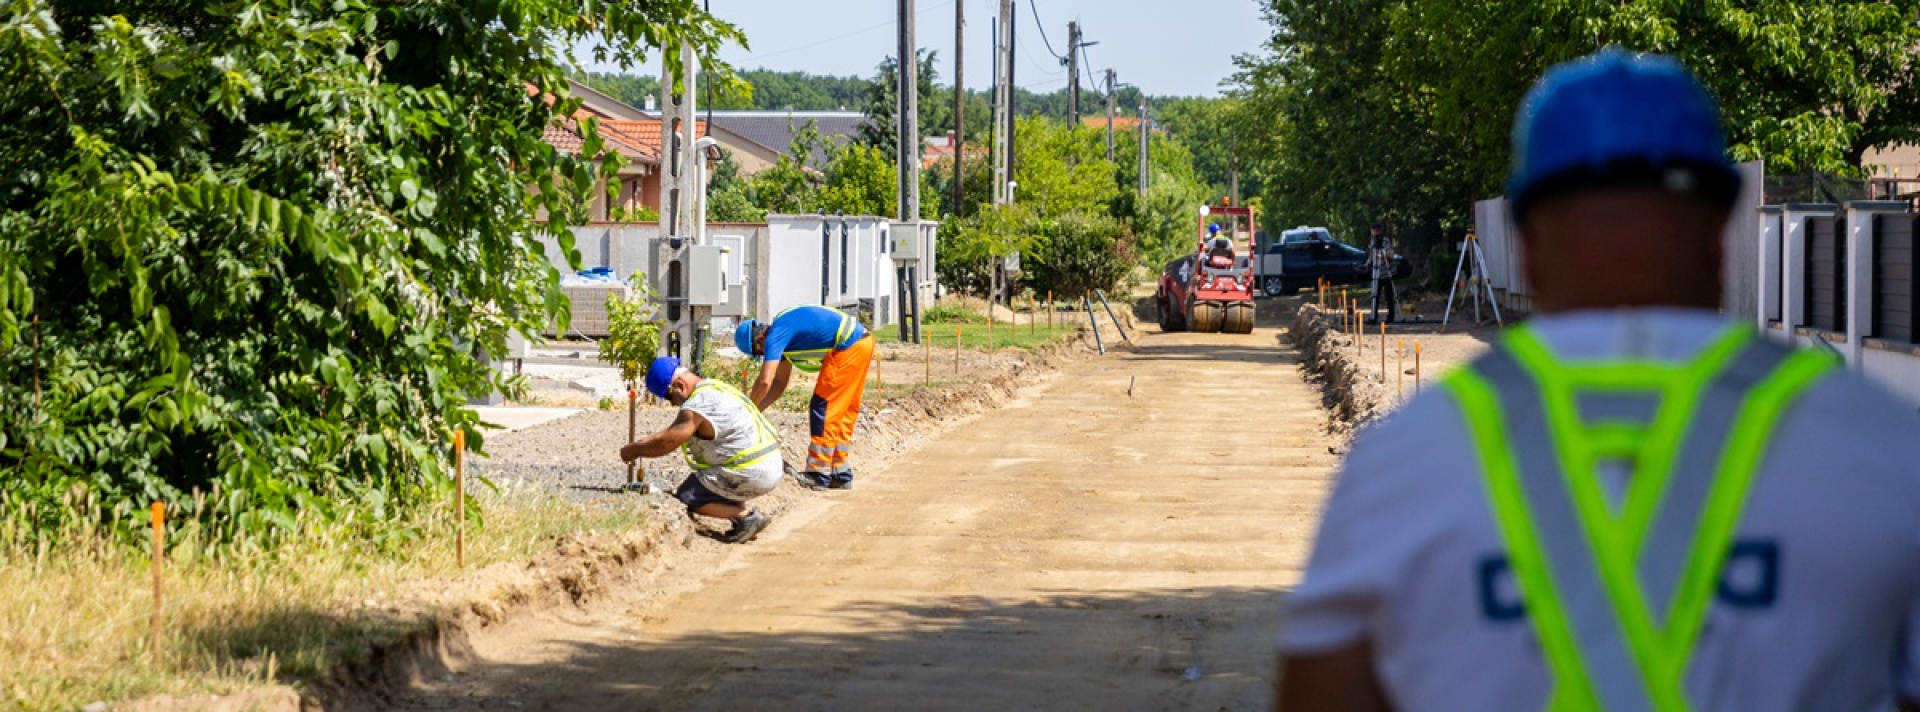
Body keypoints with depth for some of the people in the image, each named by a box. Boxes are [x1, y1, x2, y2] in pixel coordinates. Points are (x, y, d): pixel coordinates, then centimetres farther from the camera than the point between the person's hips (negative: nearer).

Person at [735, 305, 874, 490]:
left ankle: (818, 476, -4)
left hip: (848, 347, -10)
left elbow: (765, 381, -21)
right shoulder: (783, 333, 18)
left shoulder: (774, 336, -13)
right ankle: (841, 475, 21)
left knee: (822, 410, -5)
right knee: (843, 414, 16)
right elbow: (779, 382, 22)